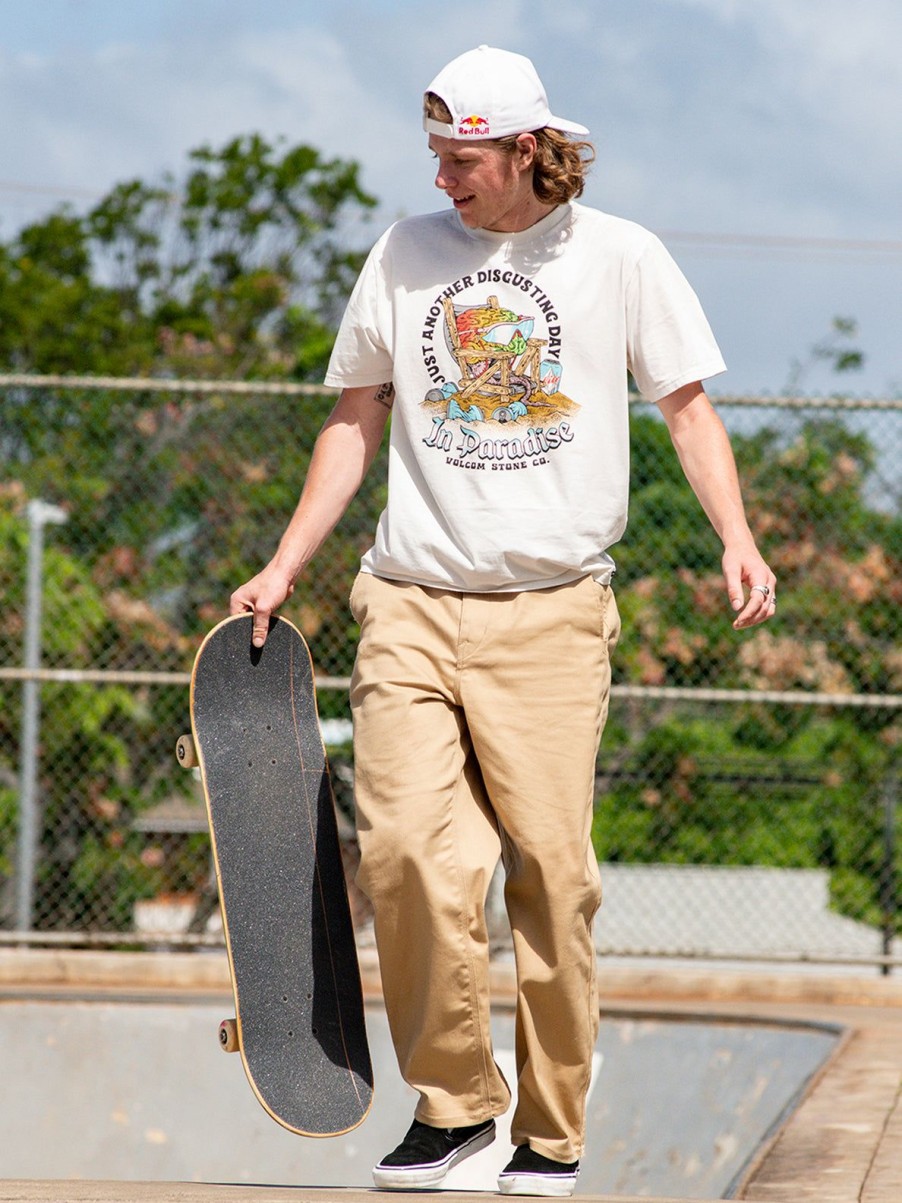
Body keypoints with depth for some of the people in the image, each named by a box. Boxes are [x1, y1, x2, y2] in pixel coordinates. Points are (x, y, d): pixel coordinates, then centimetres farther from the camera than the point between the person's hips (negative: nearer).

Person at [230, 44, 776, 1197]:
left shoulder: (619, 256, 5)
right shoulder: (404, 256, 11)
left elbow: (688, 407, 7)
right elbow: (355, 421, 18)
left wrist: (736, 537, -9)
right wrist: (283, 568, 13)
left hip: (551, 613, -2)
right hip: (411, 605, 2)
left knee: (551, 873, -6)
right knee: (403, 849, -13)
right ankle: (452, 1096, 3)